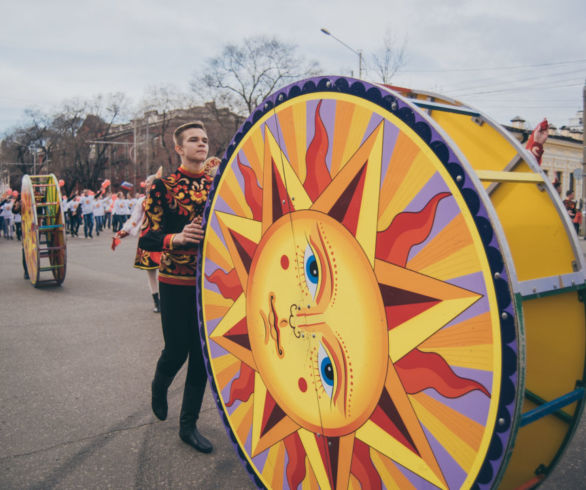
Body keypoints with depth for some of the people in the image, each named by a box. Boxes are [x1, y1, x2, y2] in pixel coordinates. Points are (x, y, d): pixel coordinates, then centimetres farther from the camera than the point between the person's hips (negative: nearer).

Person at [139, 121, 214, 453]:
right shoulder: (163, 186, -5)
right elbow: (146, 239, -10)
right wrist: (177, 238, -26)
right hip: (176, 282, -3)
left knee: (203, 353, 6)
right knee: (177, 351, 4)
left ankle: (189, 425, 23)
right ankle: (159, 387, 42)